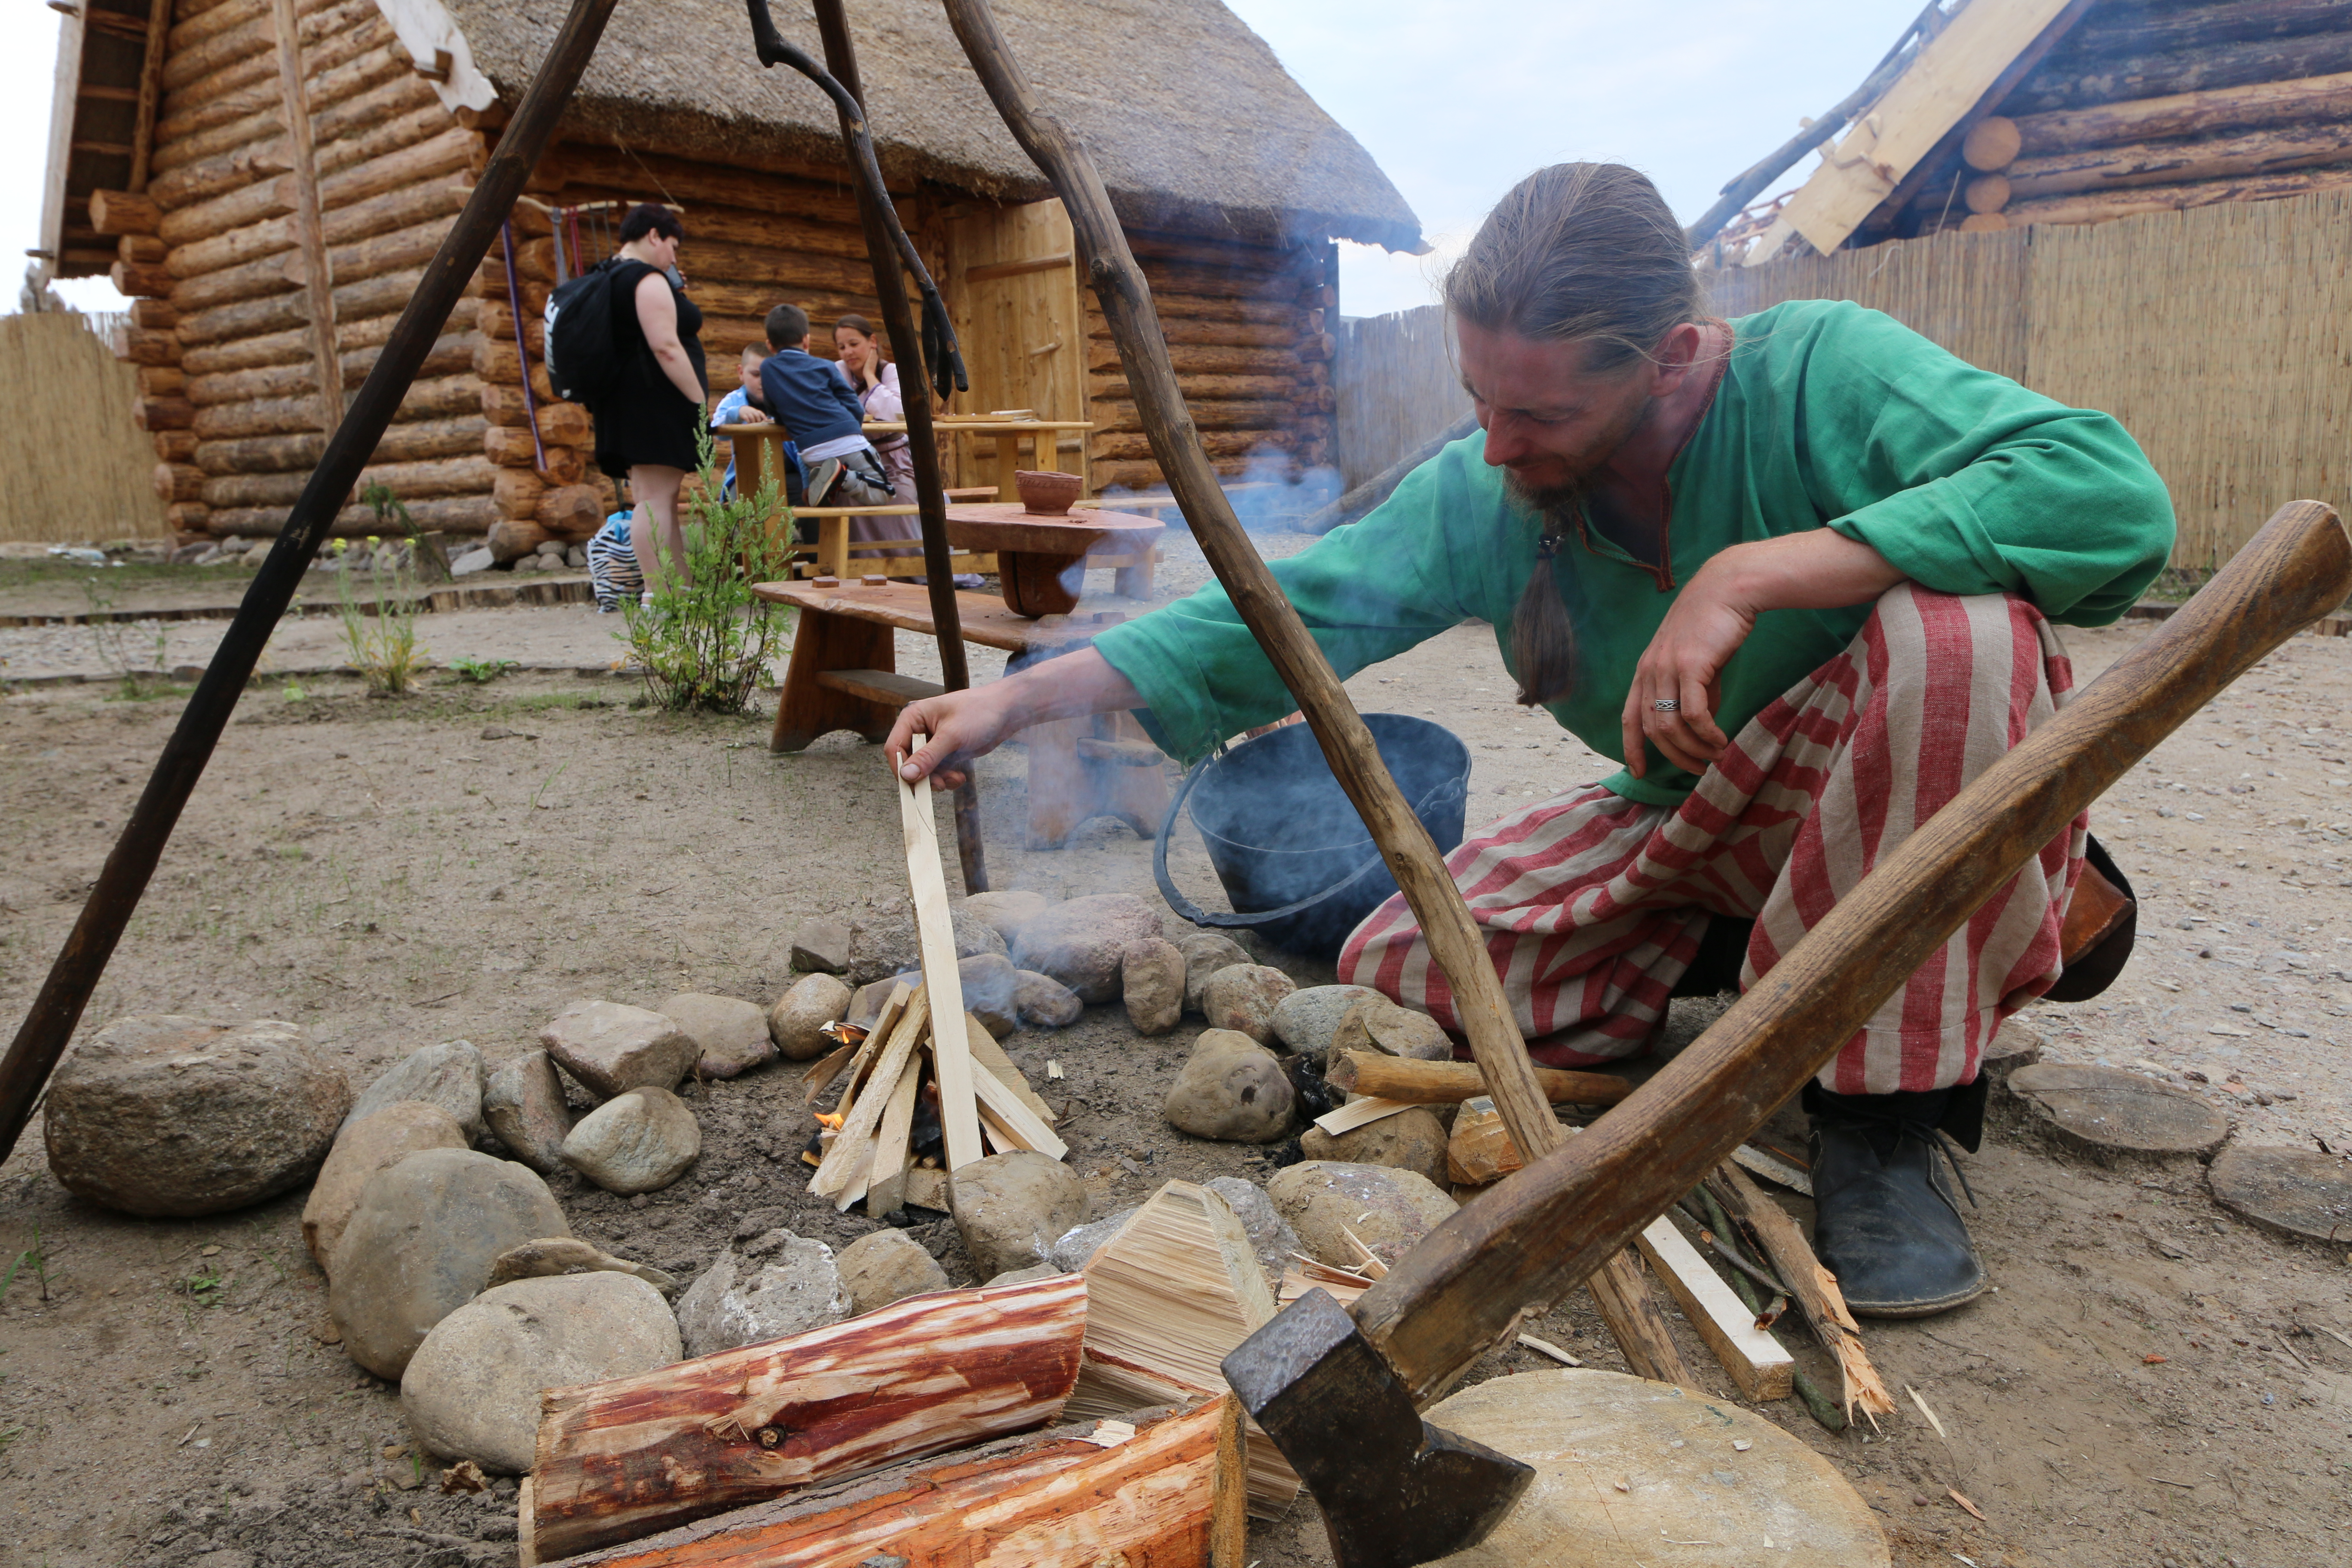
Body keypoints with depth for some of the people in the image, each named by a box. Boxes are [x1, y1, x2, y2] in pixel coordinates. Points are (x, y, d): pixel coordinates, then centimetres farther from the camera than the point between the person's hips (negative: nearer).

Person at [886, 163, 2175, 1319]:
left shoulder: (1818, 372, -23)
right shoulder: (1481, 493, -9)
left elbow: (2116, 494, -35)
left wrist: (1753, 574, -40)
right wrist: (1016, 701, -16)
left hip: (1864, 799, -4)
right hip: (1676, 820, 5)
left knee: (1960, 633, -37)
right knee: (1392, 976, -7)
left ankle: (1890, 1112, -20)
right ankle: (1739, 952, 12)